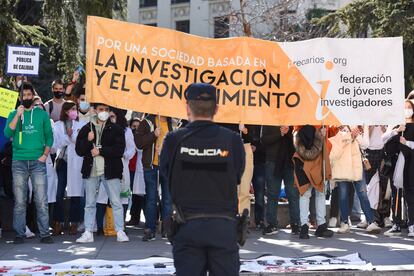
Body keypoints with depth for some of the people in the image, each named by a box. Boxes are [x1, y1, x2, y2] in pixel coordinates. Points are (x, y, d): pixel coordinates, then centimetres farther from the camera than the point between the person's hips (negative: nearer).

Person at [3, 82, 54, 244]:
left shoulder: (42, 114, 11)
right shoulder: (14, 114, 11)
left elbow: (49, 136, 11)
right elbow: (7, 133, -4)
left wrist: (45, 154, -1)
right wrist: (18, 115, -11)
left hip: (38, 161, 0)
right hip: (19, 162, 0)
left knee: (41, 201, -5)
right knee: (19, 202, 0)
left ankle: (44, 233, -2)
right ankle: (20, 234, 4)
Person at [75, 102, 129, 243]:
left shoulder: (116, 129, 4)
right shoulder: (86, 129, 11)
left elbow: (119, 150, -7)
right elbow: (79, 150, 5)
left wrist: (100, 151, -12)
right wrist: (88, 140, -13)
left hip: (110, 170, -2)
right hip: (91, 171, 2)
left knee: (116, 203, -2)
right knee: (90, 204, 6)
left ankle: (120, 232, 3)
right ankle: (88, 233, 11)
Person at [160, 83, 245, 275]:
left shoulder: (174, 140, -7)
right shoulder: (232, 140, -6)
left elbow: (165, 173, 4)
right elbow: (238, 177, 3)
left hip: (187, 225, 0)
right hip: (224, 226, 0)